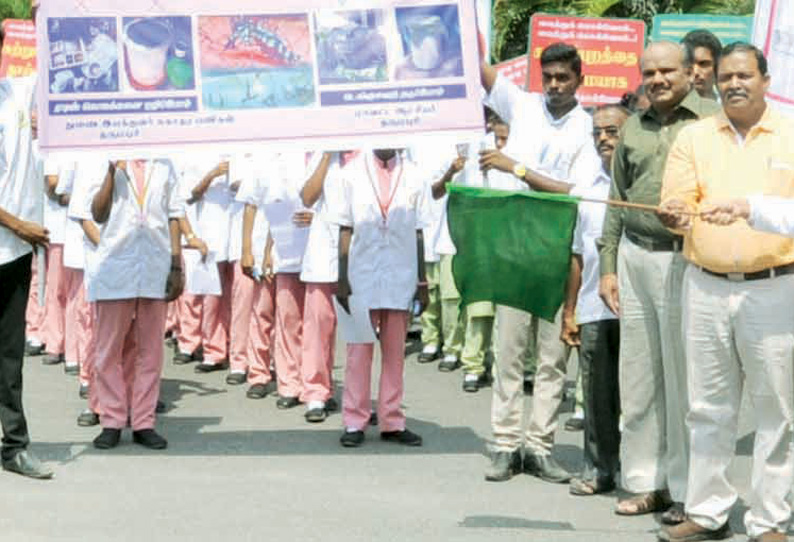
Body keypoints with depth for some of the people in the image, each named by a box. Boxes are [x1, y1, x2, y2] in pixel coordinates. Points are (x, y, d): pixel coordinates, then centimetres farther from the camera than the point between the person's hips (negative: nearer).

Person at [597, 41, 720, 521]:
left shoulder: (712, 120, -1)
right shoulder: (634, 128, 15)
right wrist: (608, 266, 13)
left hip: (686, 260, -5)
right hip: (634, 259, 5)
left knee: (683, 379, -1)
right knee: (638, 377, 7)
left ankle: (686, 490, 10)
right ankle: (645, 482, 17)